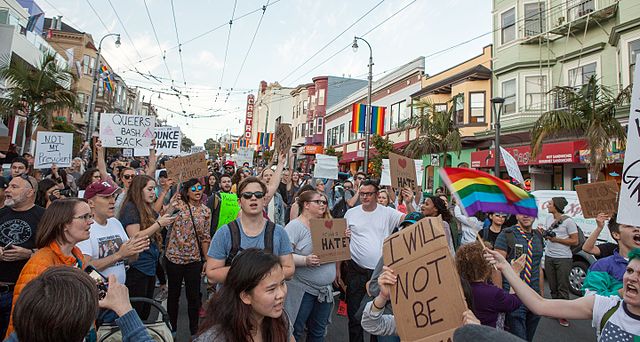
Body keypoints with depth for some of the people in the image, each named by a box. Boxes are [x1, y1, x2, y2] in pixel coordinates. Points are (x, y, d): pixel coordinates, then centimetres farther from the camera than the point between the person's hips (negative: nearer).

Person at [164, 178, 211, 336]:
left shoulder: (206, 211, 1)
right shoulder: (178, 205, -6)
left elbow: (205, 237, 5)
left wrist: (207, 260, 4)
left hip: (194, 259, 2)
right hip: (174, 257, -1)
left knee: (194, 296, 10)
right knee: (174, 294, 15)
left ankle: (194, 329, 30)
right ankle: (172, 328, 35)